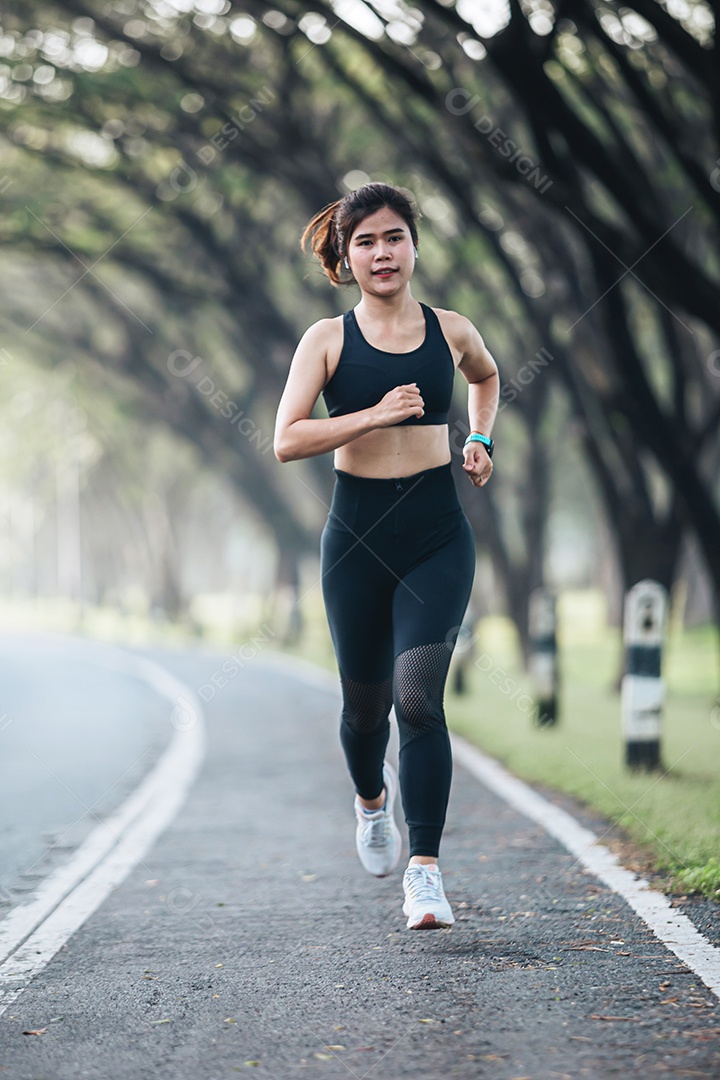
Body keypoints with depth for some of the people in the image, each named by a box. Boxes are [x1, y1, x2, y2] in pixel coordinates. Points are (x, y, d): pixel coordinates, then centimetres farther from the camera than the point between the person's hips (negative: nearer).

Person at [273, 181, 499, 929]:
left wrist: (480, 440, 12)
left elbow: (486, 376, 29)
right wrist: (374, 415, -19)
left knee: (419, 698, -14)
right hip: (357, 535, 0)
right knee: (365, 701, 13)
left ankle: (424, 873, -13)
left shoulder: (450, 331, 6)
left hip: (437, 536, 0)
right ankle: (372, 799, 47)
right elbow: (286, 441, -11)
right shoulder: (328, 339, -1)